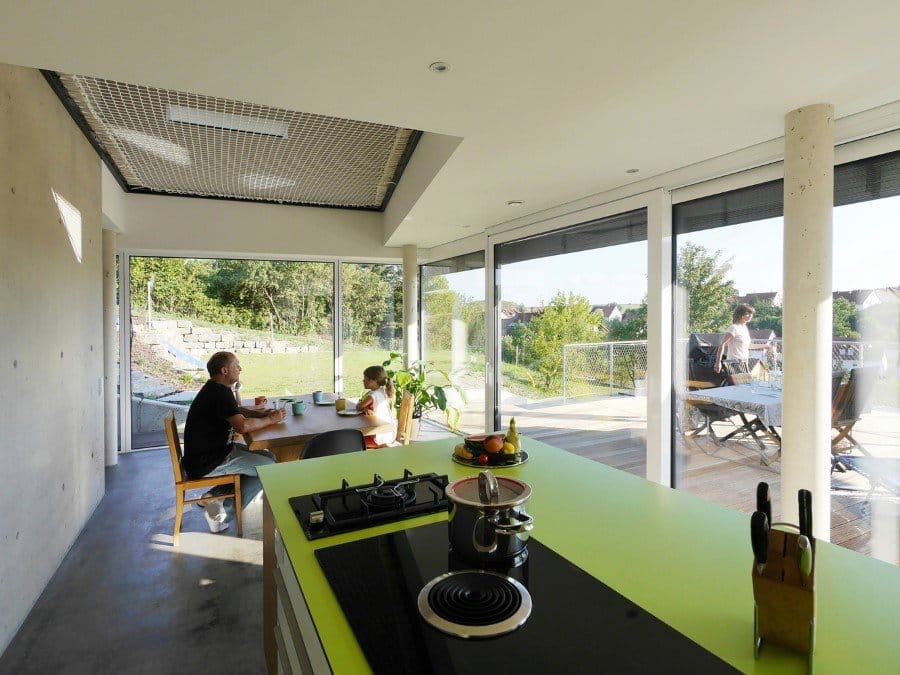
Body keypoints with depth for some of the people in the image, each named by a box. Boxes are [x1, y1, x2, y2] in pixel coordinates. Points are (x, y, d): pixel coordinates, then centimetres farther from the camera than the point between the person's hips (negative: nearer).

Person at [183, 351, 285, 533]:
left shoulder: (214, 389, 9)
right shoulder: (220, 392, -23)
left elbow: (237, 410, 22)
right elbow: (243, 425, -34)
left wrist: (265, 413, 4)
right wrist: (271, 419, -16)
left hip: (214, 450, 10)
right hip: (206, 464, -10)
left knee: (268, 457, 12)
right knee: (270, 468, -10)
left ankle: (214, 496, 13)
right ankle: (223, 513, -2)